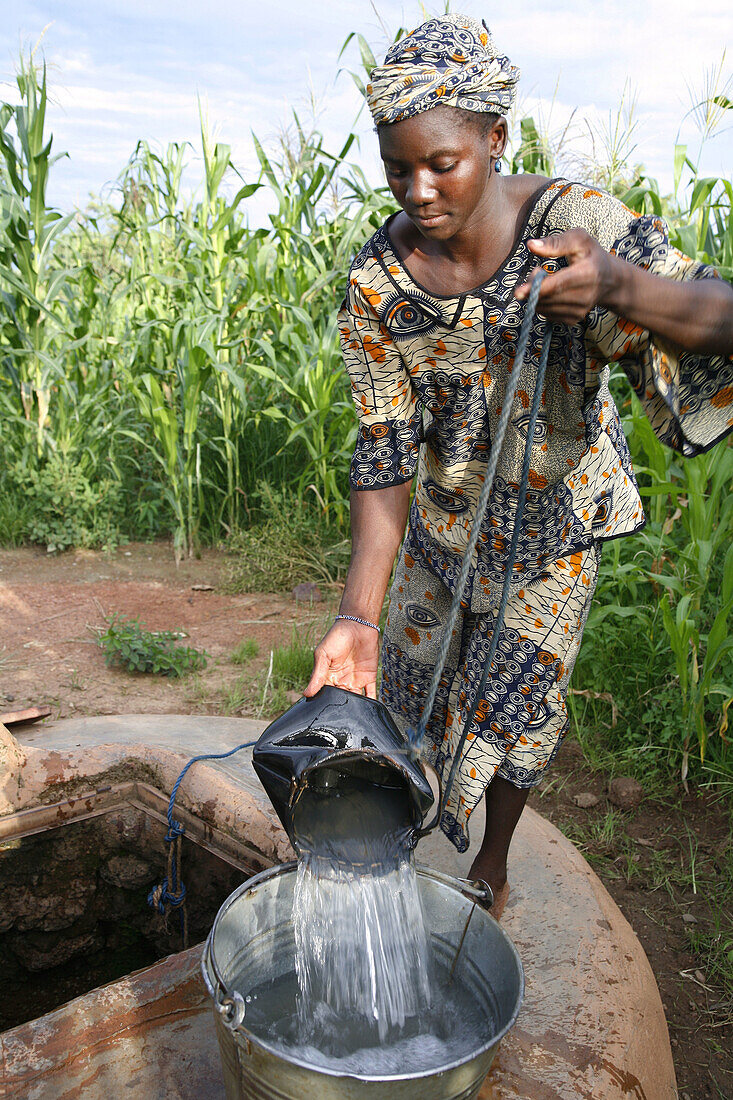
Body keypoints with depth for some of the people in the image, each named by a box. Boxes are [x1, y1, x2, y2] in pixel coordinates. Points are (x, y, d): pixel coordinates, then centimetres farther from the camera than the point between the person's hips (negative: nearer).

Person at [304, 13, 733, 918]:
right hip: (443, 512, 3)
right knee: (413, 673, 19)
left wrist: (623, 289, -53)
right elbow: (383, 454, -19)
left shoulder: (576, 226, -25)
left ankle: (493, 863, 43)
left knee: (516, 698, 13)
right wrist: (358, 614, -28)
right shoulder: (377, 284, -19)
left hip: (554, 515, -2)